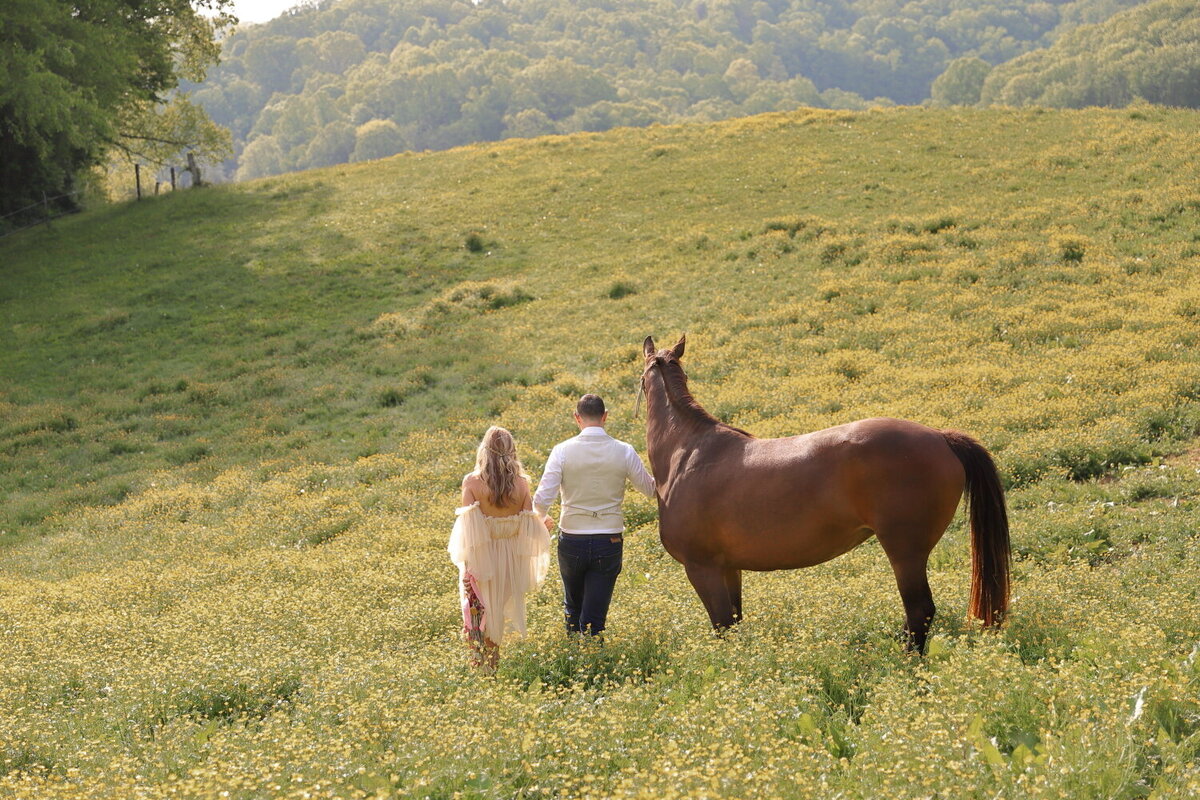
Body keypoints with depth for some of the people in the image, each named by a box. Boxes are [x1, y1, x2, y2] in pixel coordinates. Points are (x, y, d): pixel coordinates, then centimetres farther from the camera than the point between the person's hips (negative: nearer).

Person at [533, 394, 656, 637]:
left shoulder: (563, 451, -10)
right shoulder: (624, 452, -7)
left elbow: (542, 499, -13)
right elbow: (650, 489, 8)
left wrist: (543, 518, 10)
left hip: (572, 542, 0)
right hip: (609, 543, 0)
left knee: (572, 607, 23)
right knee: (594, 617, 3)